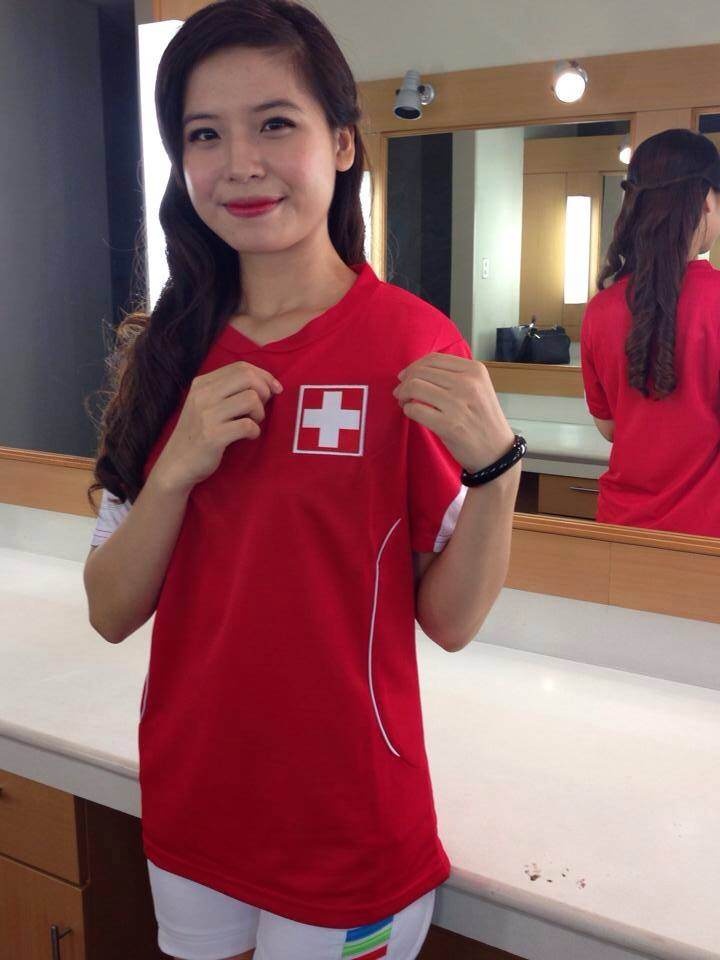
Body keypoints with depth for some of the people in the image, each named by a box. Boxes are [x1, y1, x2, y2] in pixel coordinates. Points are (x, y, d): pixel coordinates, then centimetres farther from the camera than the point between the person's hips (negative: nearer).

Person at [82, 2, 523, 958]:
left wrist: (496, 464, -27)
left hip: (349, 834, -4)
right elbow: (111, 612, -4)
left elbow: (450, 619, -11)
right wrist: (180, 467, -20)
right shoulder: (167, 351, -3)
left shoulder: (413, 342, -14)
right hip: (187, 807, 4)